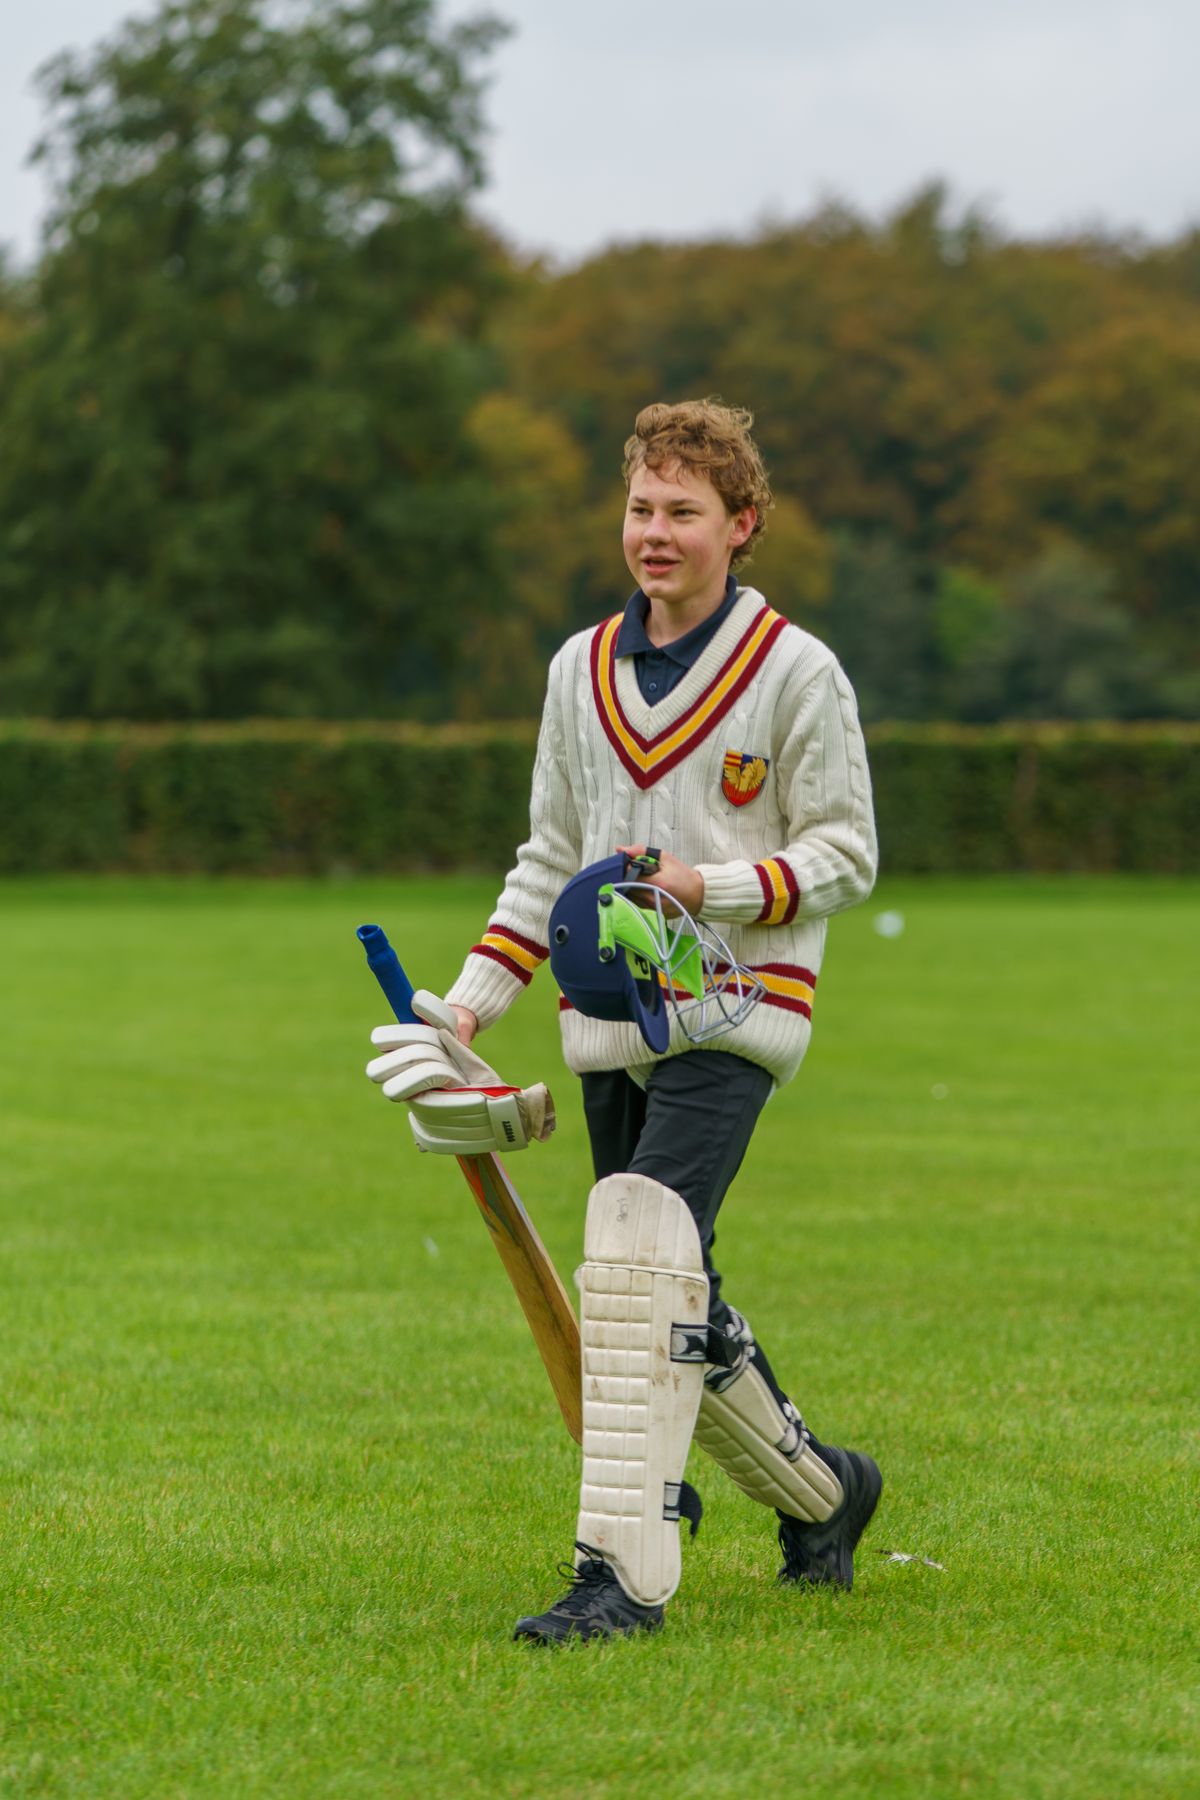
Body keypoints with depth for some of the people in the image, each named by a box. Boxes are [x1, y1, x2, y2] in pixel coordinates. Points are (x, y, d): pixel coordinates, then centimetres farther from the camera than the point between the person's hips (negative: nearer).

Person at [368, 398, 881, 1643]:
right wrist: (467, 1007, 9)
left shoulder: (795, 672, -4)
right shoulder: (581, 669, 12)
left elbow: (844, 854, -2)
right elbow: (549, 860, 18)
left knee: (640, 1246, -24)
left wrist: (713, 887, -18)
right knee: (676, 1307, 9)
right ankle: (821, 1491, 34)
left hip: (733, 1013, -6)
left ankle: (623, 1566, -26)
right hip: (611, 1022, 6)